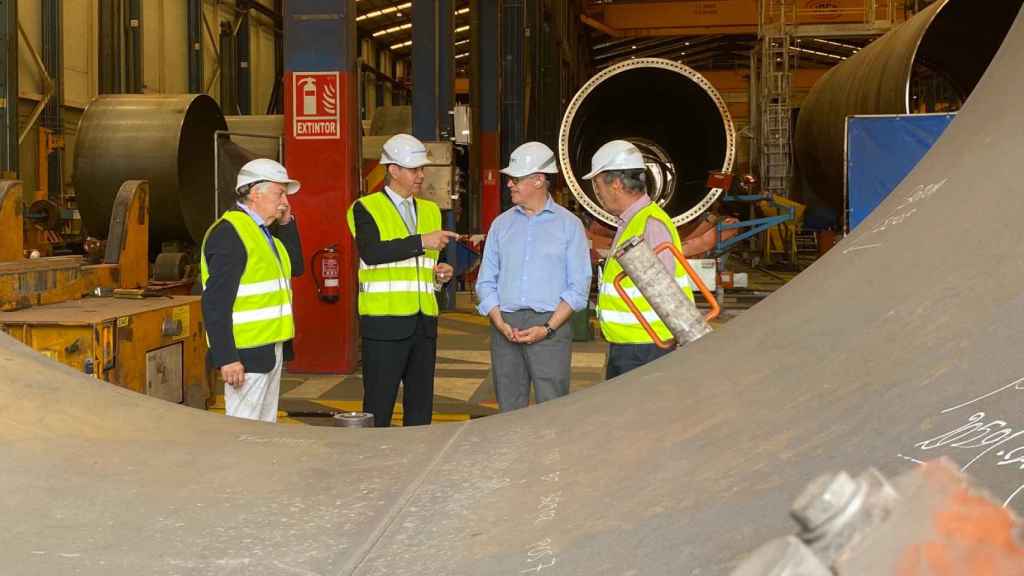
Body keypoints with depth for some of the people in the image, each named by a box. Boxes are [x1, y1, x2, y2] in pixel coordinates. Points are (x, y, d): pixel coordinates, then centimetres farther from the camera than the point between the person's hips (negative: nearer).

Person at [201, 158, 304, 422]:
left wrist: (287, 223, 8)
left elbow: (295, 268, 19)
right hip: (246, 355, -10)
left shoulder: (264, 232, 14)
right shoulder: (228, 232, -16)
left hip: (272, 349, 10)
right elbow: (215, 303, -22)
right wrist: (226, 359, -26)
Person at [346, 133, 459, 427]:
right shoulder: (366, 208, -3)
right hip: (384, 322, -6)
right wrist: (421, 241, -25)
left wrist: (440, 273, 4)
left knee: (421, 405, 9)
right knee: (378, 405, -2)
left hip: (423, 322, 6)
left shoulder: (430, 211, 17)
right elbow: (371, 252, -21)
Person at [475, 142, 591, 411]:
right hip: (505, 326, 4)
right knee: (509, 409, 7)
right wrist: (500, 323, -4)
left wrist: (547, 328, -11)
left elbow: (578, 287, -1)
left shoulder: (569, 224, 4)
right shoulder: (502, 224, 14)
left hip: (550, 326, -3)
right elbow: (486, 282, 12)